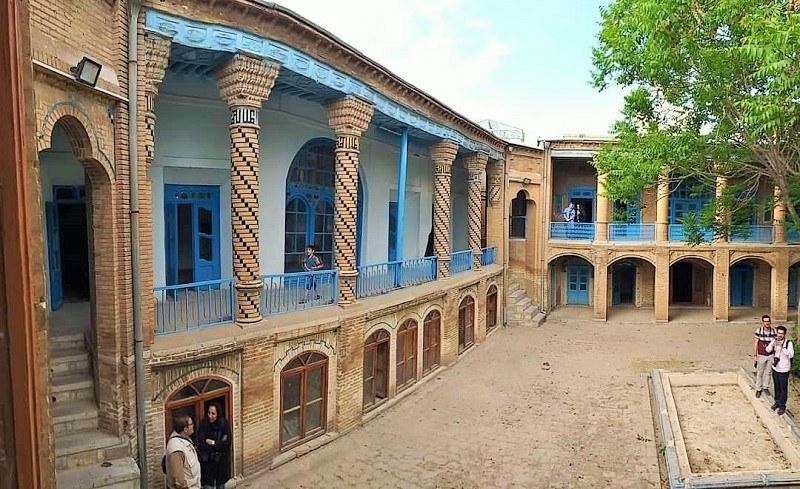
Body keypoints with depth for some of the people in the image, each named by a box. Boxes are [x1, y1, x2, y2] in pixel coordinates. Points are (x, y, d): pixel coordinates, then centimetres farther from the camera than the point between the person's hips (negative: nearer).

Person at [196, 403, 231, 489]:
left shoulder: (224, 425, -12)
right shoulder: (203, 424, -12)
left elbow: (227, 442, -11)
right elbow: (200, 443, -12)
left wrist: (213, 443, -18)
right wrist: (218, 444, -18)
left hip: (221, 461, 1)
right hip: (207, 462, -1)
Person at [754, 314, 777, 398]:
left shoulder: (774, 331, -8)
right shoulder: (759, 331, -13)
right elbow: (756, 343, -5)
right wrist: (755, 355, -5)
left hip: (771, 356, 2)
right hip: (761, 356, -2)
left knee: (768, 372, 15)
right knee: (759, 373, 7)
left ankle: (765, 387, 32)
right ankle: (758, 389, 19)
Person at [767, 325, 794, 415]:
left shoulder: (788, 343, -15)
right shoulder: (774, 341, -1)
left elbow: (791, 355, -24)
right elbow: (768, 350, -8)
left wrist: (782, 347, -31)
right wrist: (773, 344, -24)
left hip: (784, 369, -5)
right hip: (775, 368, 5)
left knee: (783, 388, 5)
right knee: (777, 387, 19)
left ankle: (782, 406, 17)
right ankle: (777, 402, 34)